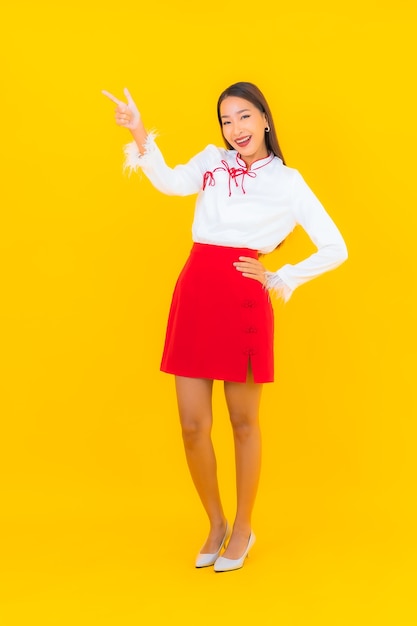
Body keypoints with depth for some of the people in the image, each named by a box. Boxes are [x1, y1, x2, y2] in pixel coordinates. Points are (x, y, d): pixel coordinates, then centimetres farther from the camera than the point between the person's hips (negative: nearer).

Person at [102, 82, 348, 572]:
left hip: (243, 301, -3)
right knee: (193, 425, 4)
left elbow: (335, 250, 4)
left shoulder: (287, 182, 5)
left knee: (243, 422, 7)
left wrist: (278, 280, 0)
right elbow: (171, 183, -10)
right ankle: (215, 523, 26)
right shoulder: (212, 161, 12)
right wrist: (140, 136, -24)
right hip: (194, 293, 3)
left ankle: (243, 529, 26)